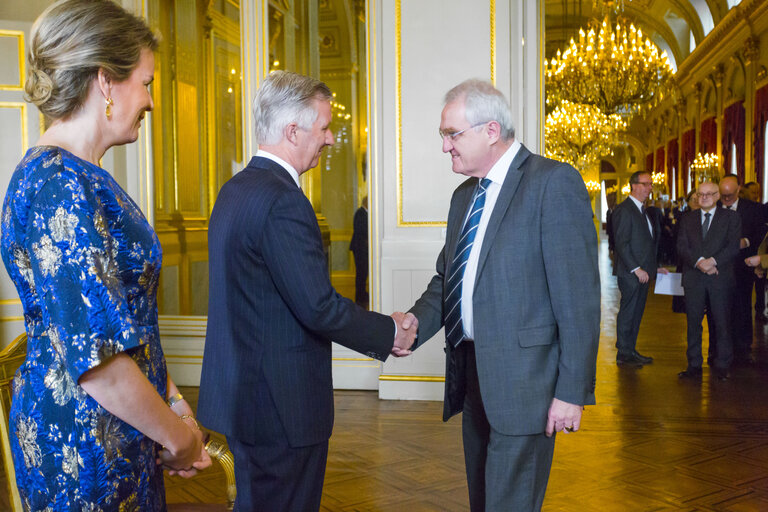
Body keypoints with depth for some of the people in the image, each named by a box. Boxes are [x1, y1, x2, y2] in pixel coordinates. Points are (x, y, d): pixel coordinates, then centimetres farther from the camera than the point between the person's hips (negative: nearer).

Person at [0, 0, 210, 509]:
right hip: (85, 441, -9)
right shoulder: (60, 186, -23)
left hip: (118, 428, 9)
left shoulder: (79, 177, 8)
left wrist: (170, 398, 9)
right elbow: (96, 358, -26)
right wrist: (178, 435, -13)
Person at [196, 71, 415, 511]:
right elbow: (319, 307, -24)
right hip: (281, 403, -9)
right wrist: (390, 333, -8)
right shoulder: (283, 201, -22)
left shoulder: (234, 190, 10)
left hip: (239, 390, 10)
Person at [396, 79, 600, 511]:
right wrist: (417, 320, -4)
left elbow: (579, 294, -15)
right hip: (472, 376, 8)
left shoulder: (555, 183, -11)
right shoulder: (464, 196, 15)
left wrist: (572, 391, -17)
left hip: (523, 379, -8)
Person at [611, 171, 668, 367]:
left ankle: (631, 350, 21)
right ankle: (623, 354, 7)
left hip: (643, 272, 9)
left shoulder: (643, 210, 16)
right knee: (627, 312, -2)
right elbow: (621, 244, -17)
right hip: (630, 273, -9)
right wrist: (636, 269, -19)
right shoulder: (624, 210, -12)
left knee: (637, 312, 13)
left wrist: (654, 267, 14)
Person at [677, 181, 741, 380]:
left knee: (722, 323, 1)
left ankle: (722, 366, 10)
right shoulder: (687, 219, 13)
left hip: (721, 277, -2)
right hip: (693, 278, 2)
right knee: (693, 323, 4)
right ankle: (694, 366, 11)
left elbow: (734, 247, -5)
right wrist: (699, 261, -15)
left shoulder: (731, 218, 6)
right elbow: (682, 247, 2)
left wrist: (713, 261, -17)